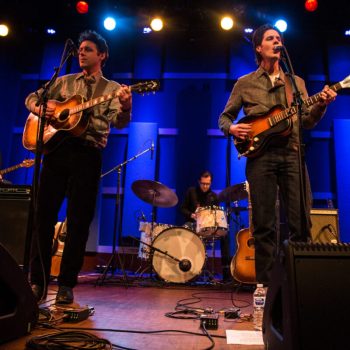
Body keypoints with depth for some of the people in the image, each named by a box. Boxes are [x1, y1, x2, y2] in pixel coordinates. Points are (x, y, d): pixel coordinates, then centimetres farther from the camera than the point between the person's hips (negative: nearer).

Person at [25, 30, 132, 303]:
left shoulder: (112, 88, 9)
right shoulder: (64, 81, 19)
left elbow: (118, 121, -9)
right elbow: (32, 98, 21)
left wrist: (126, 108, -32)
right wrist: (39, 108, -2)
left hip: (87, 155, -3)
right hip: (56, 148, 3)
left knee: (79, 221, -2)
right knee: (44, 215, 2)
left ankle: (66, 284, 10)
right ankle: (38, 281, 15)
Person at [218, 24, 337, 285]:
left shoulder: (296, 82, 20)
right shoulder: (244, 83, 14)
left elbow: (307, 122, 14)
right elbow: (224, 117, 14)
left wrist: (321, 105, -5)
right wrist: (232, 128, -7)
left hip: (292, 155, 2)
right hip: (260, 155, -2)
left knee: (302, 222, -3)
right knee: (264, 225, -3)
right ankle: (265, 283, 7)